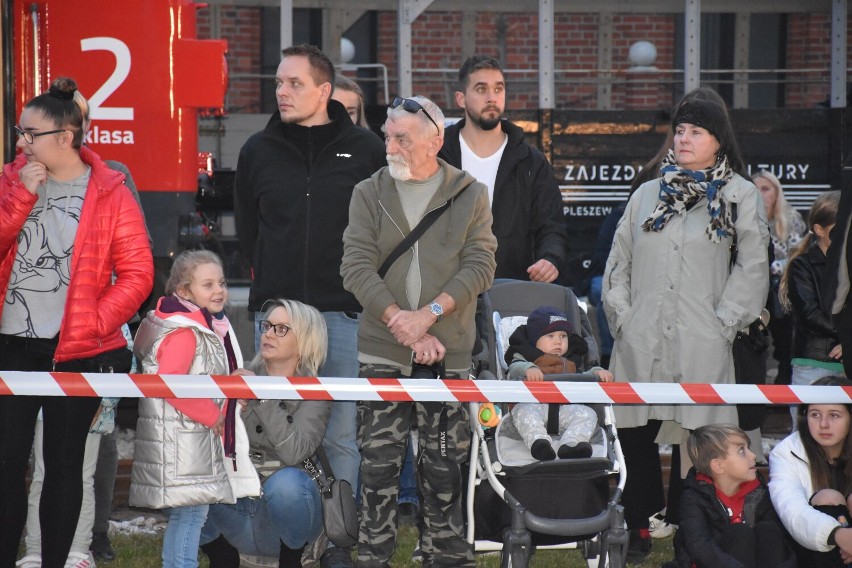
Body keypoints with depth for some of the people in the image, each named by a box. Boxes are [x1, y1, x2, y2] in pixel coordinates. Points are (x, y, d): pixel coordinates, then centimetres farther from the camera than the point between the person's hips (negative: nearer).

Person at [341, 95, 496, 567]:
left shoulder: (470, 195, 5)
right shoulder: (369, 194, 6)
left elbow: (480, 267, -2)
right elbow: (356, 268, -3)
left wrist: (429, 313, -15)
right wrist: (403, 326, -12)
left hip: (448, 352, 0)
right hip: (382, 351, 0)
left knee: (444, 464, 4)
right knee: (379, 461, 0)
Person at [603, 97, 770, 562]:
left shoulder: (740, 196, 6)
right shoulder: (648, 194, 16)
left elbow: (752, 267, 3)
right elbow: (618, 261, 17)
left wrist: (725, 323, -4)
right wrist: (621, 315, 5)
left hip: (700, 344, -3)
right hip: (640, 341, 3)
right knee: (635, 435, 4)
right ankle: (639, 529, 15)